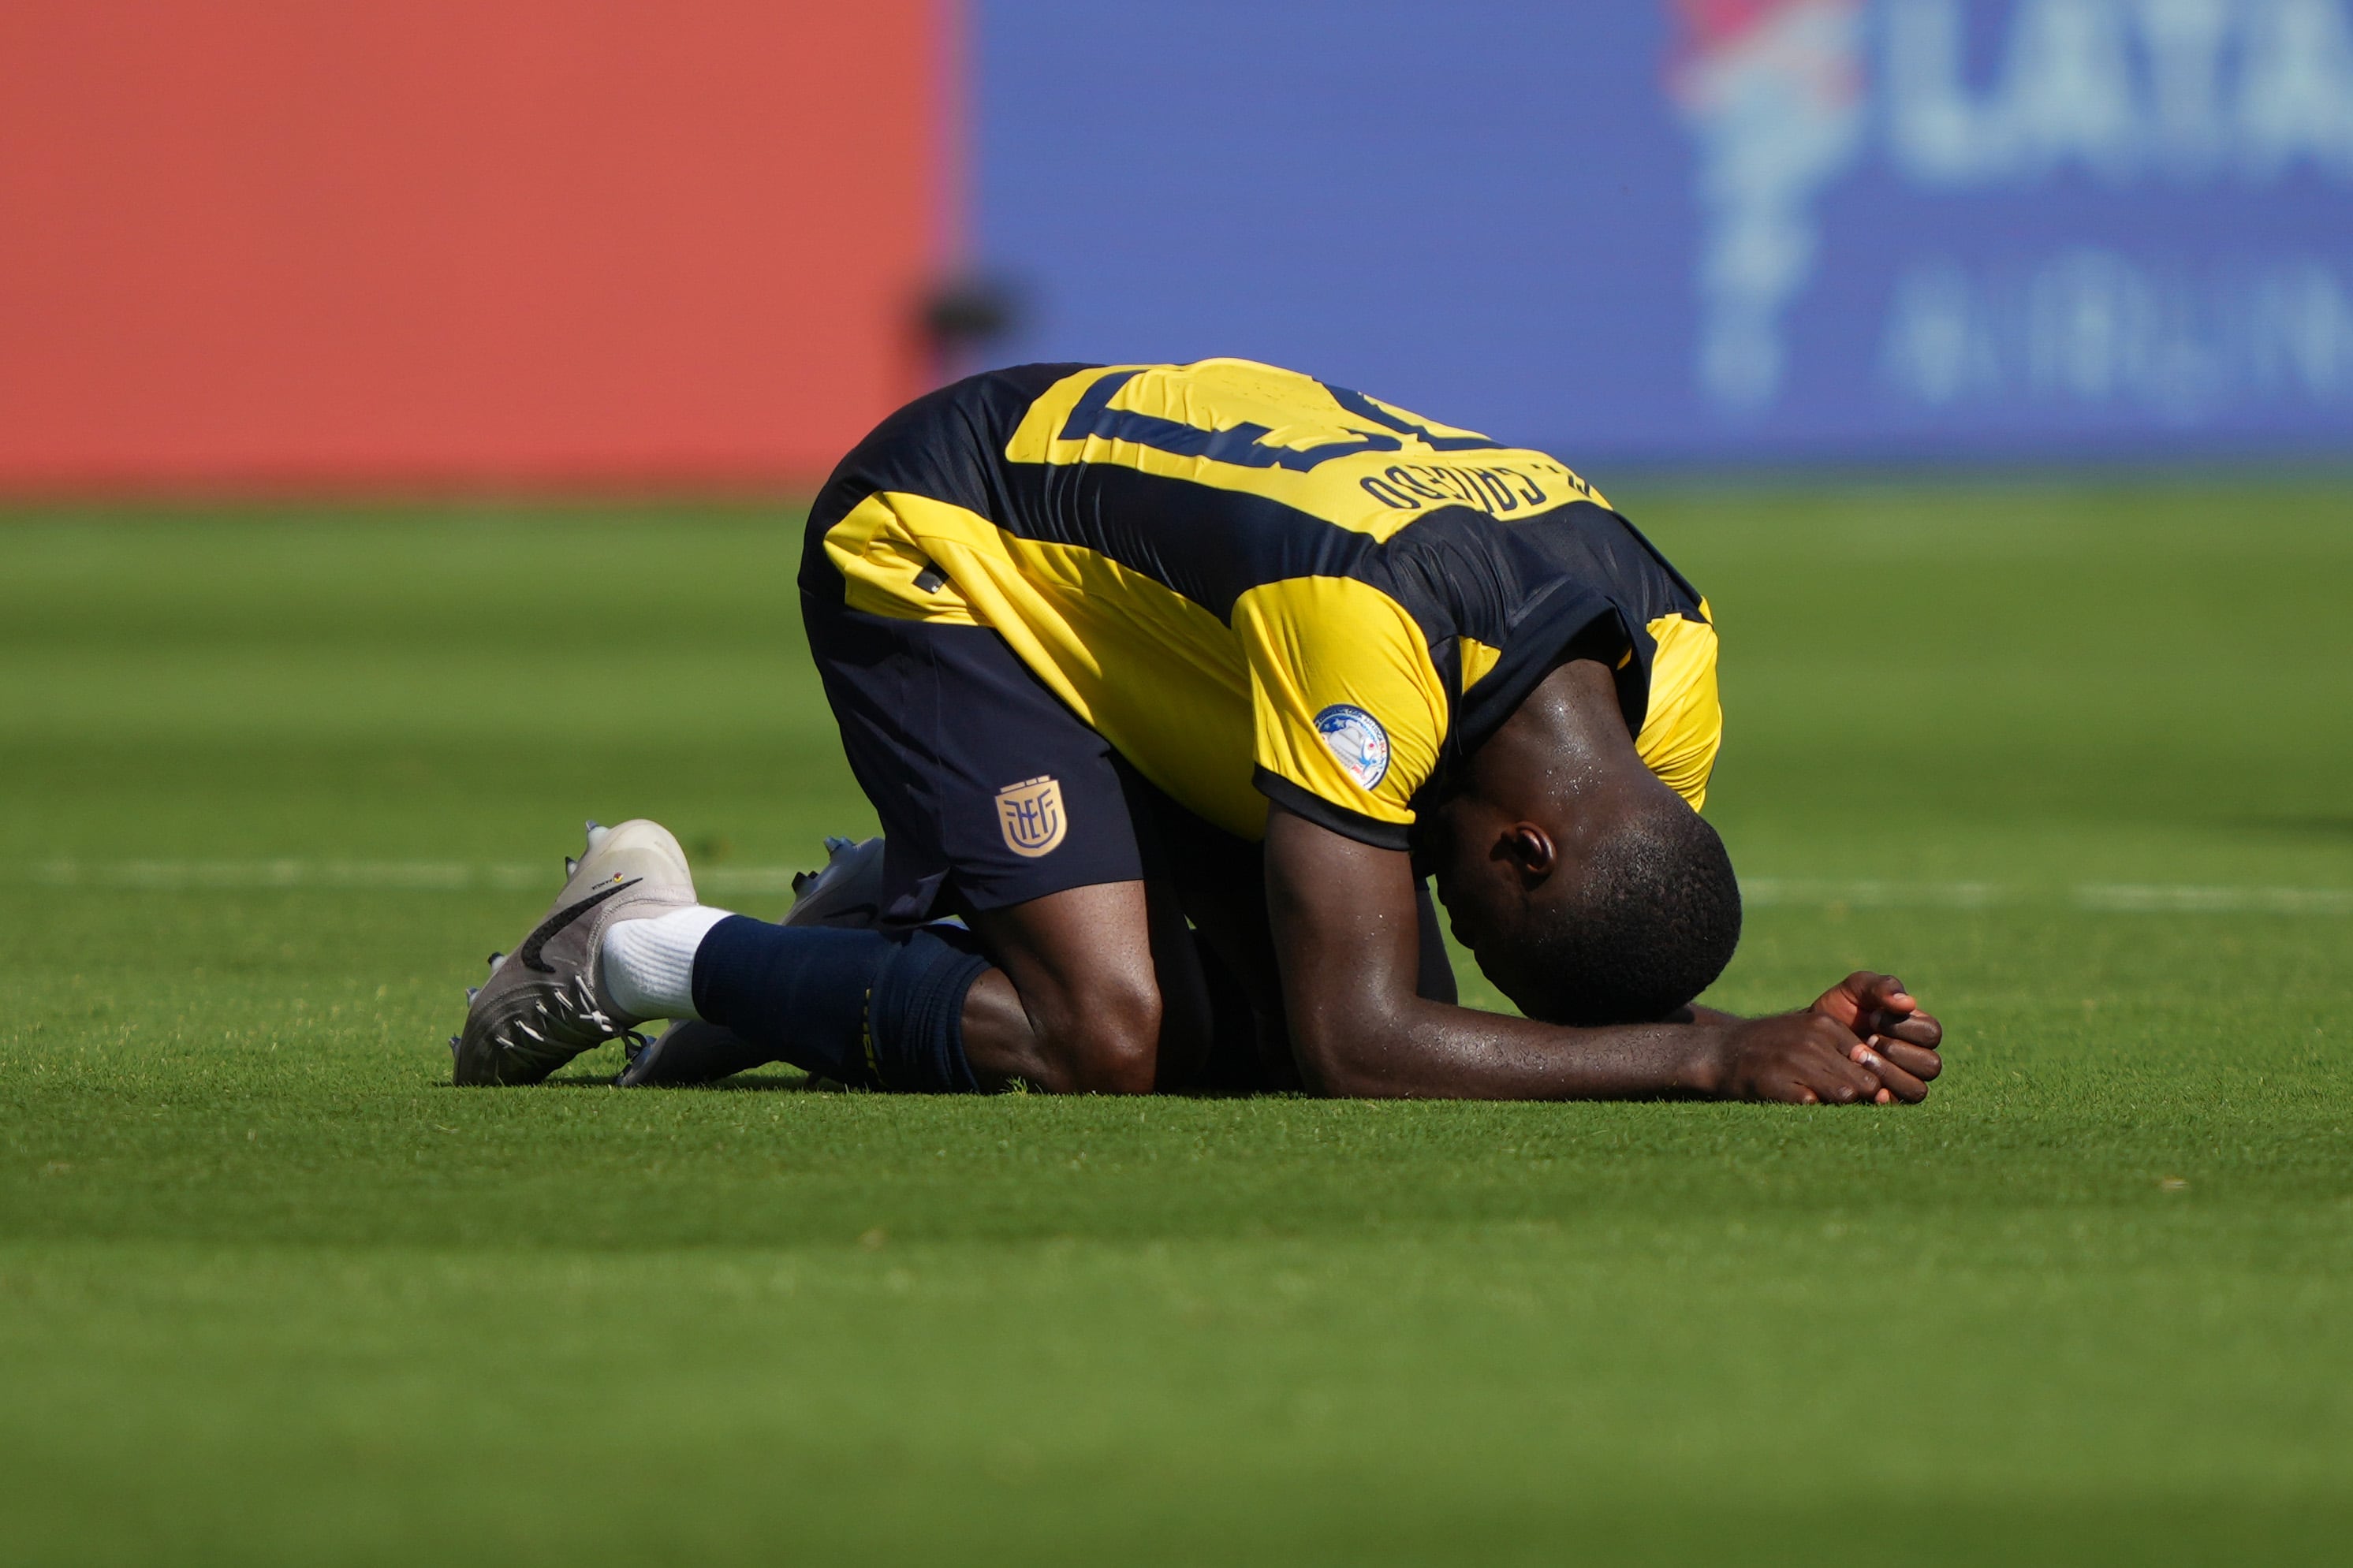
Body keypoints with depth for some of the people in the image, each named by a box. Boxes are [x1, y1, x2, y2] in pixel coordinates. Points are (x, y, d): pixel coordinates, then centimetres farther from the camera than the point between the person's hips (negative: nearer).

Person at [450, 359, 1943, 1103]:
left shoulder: (1670, 655, -19)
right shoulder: (1370, 629, -41)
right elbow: (1357, 1047, -41)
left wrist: (1812, 1038, -28)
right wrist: (1711, 1057, -41)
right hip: (931, 544, -8)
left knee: (1262, 1013, -8)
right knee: (1107, 1035, -24)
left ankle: (908, 920, 15)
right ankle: (646, 948, -4)